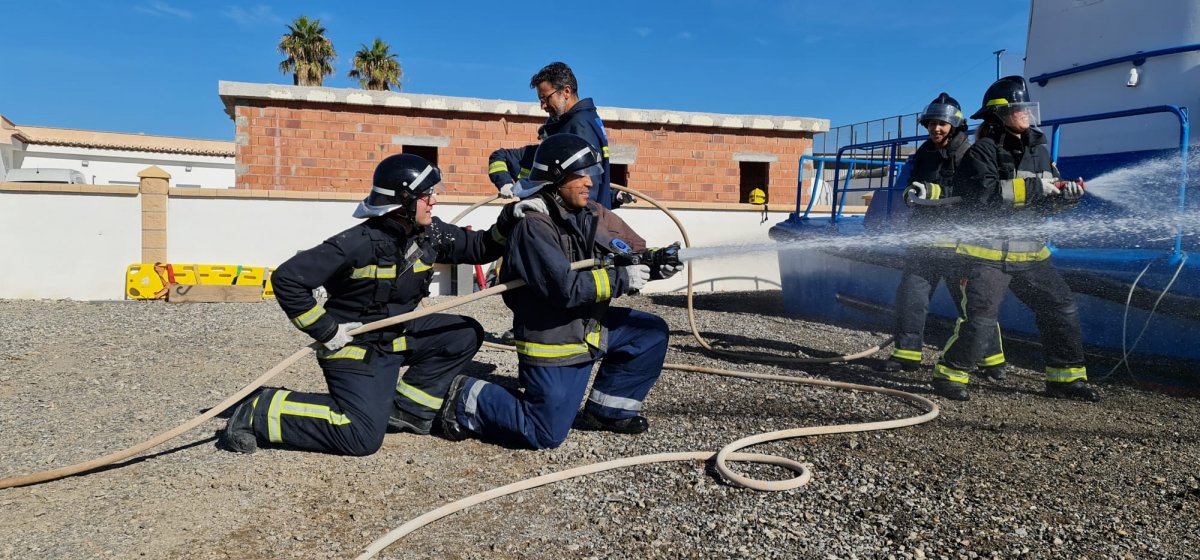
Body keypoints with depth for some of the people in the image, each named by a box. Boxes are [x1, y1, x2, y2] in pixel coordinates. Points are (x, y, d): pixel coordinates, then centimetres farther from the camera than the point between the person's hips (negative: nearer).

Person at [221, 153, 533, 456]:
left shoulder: (431, 234, -4)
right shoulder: (359, 244, -26)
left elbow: (480, 248, 3)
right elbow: (287, 279, -24)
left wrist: (510, 220, -14)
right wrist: (326, 331, -21)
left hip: (398, 334, 8)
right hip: (355, 344, -7)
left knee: (466, 334, -3)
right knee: (363, 438, -14)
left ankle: (406, 408, 6)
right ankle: (260, 414, 0)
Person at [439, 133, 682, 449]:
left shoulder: (592, 214, 1)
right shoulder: (534, 224, -22)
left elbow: (632, 251, 5)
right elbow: (564, 287, -29)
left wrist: (654, 262, -17)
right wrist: (621, 279, -24)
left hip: (589, 325, 8)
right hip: (550, 339, -8)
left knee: (651, 333, 7)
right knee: (547, 435, -4)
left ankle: (607, 410, 17)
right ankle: (469, 401, 14)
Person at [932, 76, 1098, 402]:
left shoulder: (1038, 150, 14)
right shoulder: (984, 151, -8)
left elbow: (1048, 201, 16)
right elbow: (983, 193, -25)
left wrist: (1065, 195, -6)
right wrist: (1033, 187, -22)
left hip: (1029, 252, 8)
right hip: (988, 252, -7)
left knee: (1061, 308, 9)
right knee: (980, 317, -12)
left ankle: (1066, 377, 22)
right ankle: (950, 374, 5)